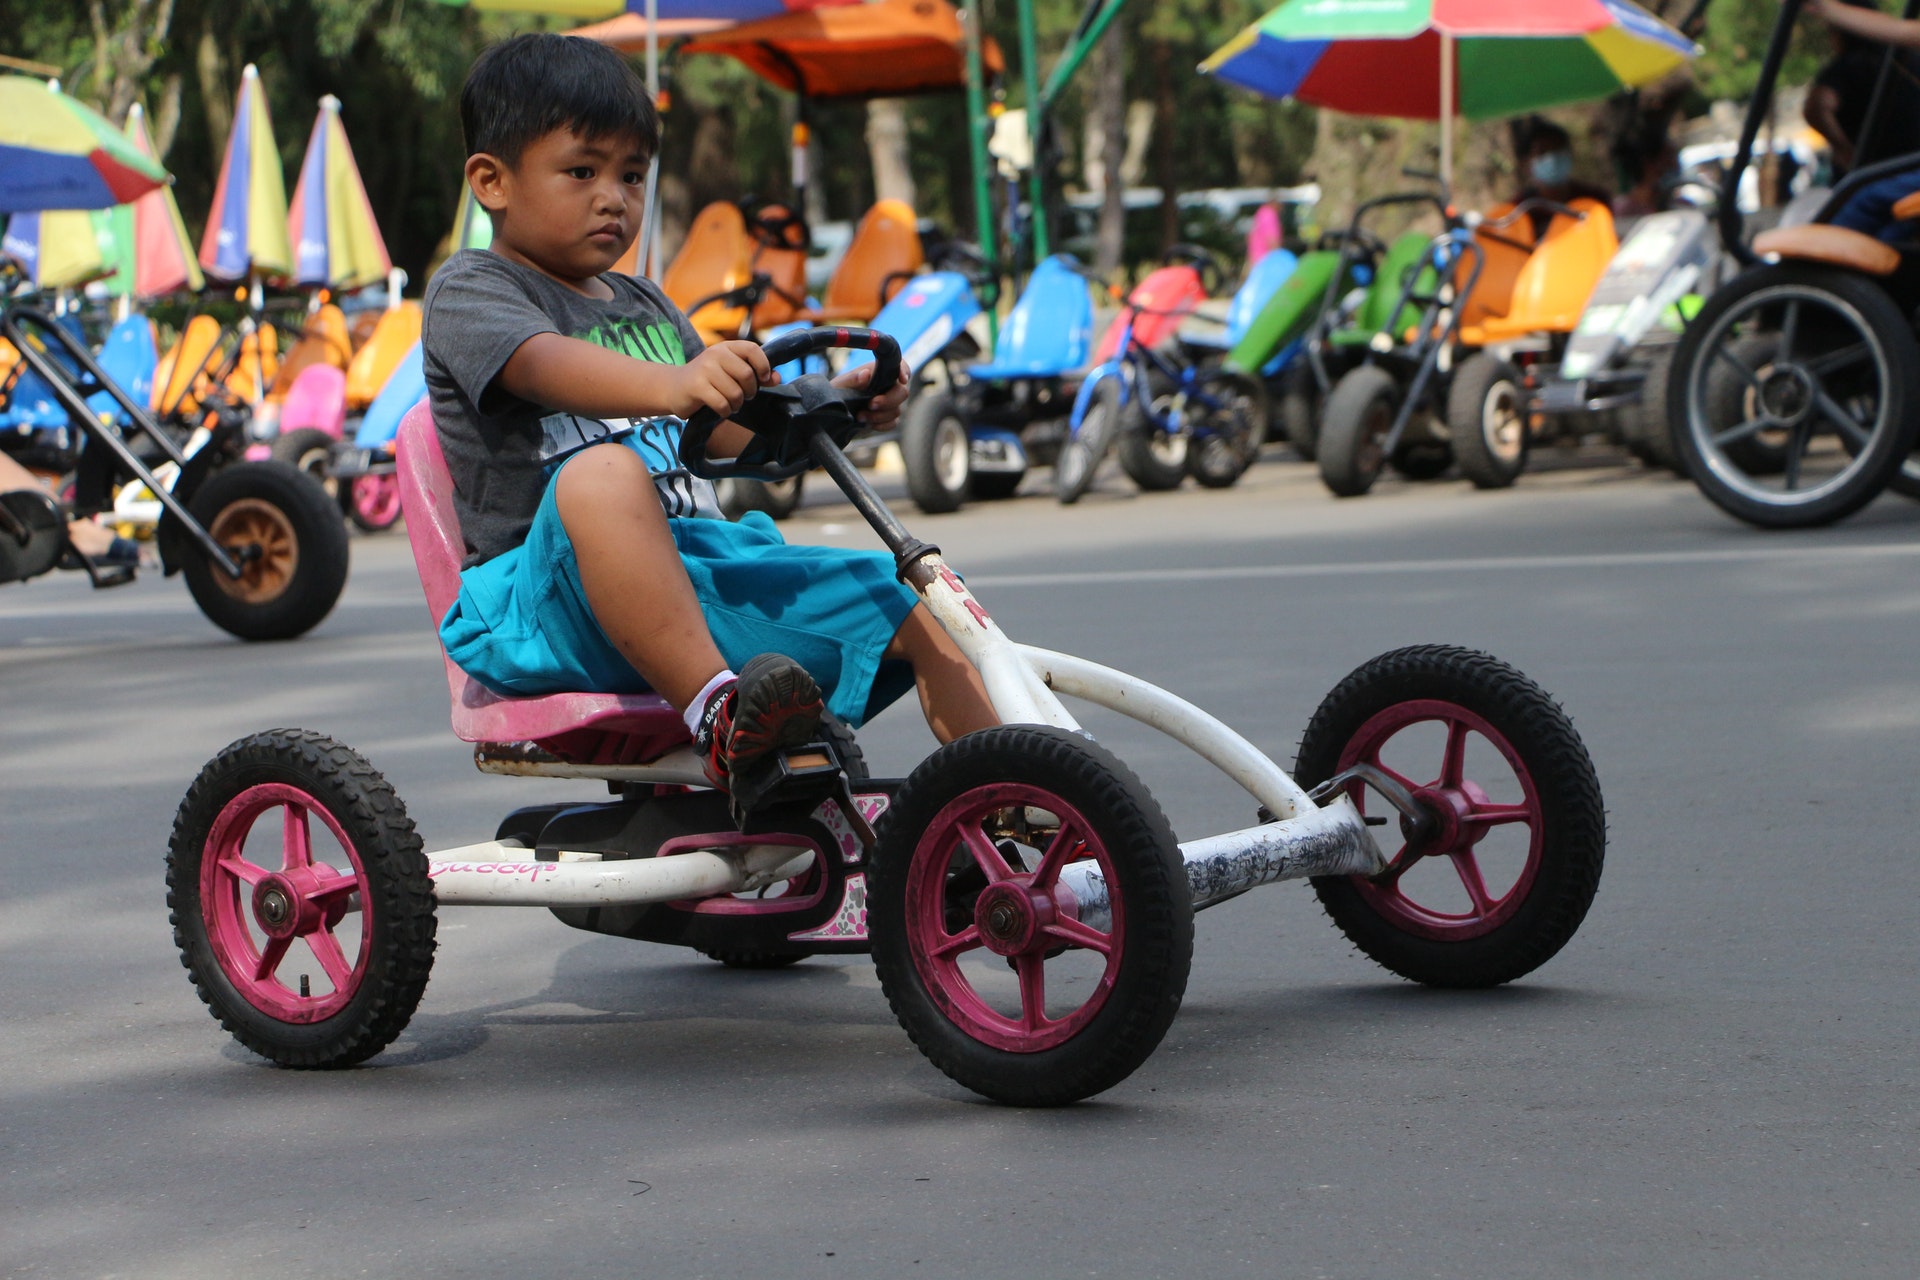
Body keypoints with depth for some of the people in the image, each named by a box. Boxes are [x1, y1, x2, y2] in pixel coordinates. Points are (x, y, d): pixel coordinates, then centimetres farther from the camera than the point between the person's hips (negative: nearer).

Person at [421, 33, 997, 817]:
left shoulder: (645, 306, 25)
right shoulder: (470, 290, 0)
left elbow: (728, 431, 25)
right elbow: (546, 366, -23)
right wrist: (674, 385, -44)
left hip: (702, 574, 7)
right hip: (548, 589, -7)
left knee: (915, 613, -5)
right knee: (603, 474, -40)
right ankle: (716, 712, -49)